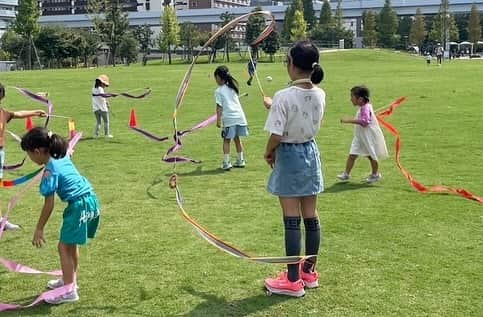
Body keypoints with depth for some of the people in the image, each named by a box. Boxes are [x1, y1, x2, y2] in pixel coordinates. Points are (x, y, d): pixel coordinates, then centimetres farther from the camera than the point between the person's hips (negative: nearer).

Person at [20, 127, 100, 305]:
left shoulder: (50, 170, -13)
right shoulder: (62, 157, 9)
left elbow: (49, 204, -13)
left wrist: (39, 229, -6)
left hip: (79, 205, -9)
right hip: (91, 199, 9)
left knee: (64, 247, 0)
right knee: (71, 244, 23)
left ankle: (69, 291, 5)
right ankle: (70, 279, 38)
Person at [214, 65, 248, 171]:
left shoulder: (219, 91, -3)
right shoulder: (232, 87, 17)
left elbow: (219, 107, -7)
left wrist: (218, 120, -5)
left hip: (229, 118, -6)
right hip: (239, 115, 6)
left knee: (226, 140, 2)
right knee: (237, 138, 16)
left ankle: (226, 163, -1)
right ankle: (240, 161, 21)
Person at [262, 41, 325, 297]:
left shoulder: (285, 96, -21)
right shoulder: (319, 94, -1)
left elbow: (276, 135, -20)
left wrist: (268, 152, -1)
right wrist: (275, 106, 22)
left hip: (290, 155, -6)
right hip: (310, 152, 6)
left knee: (292, 219, 0)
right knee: (311, 216, 13)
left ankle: (293, 280, 9)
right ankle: (309, 272, 26)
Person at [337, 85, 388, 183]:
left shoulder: (365, 108, -24)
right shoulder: (363, 107, 6)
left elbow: (364, 121, -38)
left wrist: (349, 121, -41)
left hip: (369, 137, -9)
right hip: (360, 137, 9)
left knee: (371, 156, 9)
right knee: (352, 155, 2)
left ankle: (375, 174, 26)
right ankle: (346, 174, 4)